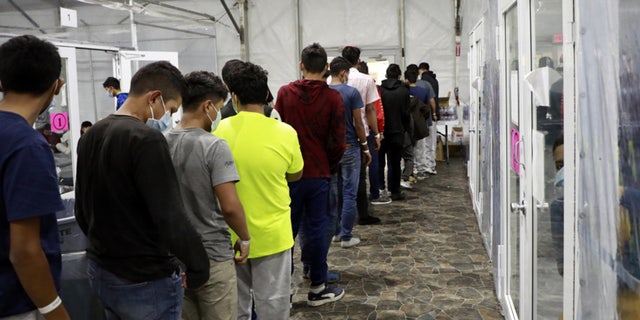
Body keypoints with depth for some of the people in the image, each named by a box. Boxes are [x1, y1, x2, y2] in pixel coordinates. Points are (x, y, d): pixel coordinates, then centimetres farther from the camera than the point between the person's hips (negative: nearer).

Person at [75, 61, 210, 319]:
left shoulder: (90, 136, 5)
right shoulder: (146, 139, -22)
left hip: (100, 274, 8)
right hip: (146, 281, -8)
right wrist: (199, 268, -16)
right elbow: (171, 217, -26)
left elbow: (82, 212, 14)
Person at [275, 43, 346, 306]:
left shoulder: (284, 93, -2)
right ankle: (317, 288, 14)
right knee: (316, 230, 5)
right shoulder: (333, 97, -7)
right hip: (318, 174, -1)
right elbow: (337, 141, -6)